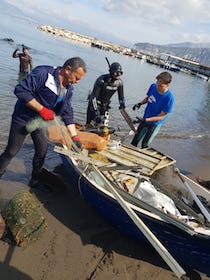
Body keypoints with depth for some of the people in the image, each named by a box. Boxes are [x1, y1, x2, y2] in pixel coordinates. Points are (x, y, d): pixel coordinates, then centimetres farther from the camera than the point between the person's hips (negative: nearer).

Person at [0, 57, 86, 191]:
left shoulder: (68, 89, -2)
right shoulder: (43, 73, -24)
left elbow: (68, 114, 0)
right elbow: (20, 90, -29)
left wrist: (75, 136, -5)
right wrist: (42, 109, -31)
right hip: (23, 119, -6)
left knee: (42, 151, 11)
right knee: (11, 151, 5)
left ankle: (35, 180, 31)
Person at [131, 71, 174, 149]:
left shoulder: (169, 98, -28)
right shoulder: (153, 86, -13)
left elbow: (161, 116, -23)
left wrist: (146, 120, -30)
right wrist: (140, 103, -12)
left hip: (155, 124, -5)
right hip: (145, 120, 6)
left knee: (144, 145, 9)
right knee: (135, 141, 18)